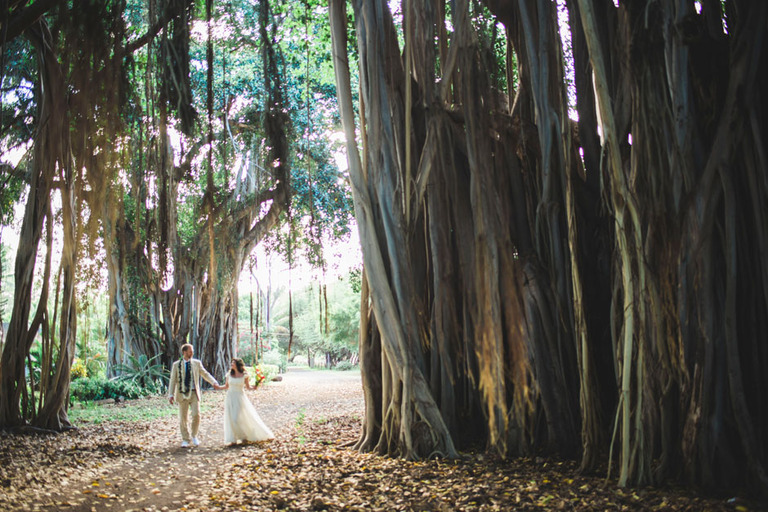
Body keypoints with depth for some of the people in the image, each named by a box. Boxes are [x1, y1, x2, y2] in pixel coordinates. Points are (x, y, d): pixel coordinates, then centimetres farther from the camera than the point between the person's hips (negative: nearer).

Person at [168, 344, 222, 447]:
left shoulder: (197, 363, 6)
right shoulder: (176, 365, 1)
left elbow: (205, 374, 9)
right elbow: (173, 380, 1)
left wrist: (214, 383, -5)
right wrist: (171, 395, -7)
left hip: (194, 393, 1)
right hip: (182, 395, -1)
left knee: (196, 415, -12)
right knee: (183, 418, 3)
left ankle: (194, 436, 9)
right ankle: (185, 439, 19)